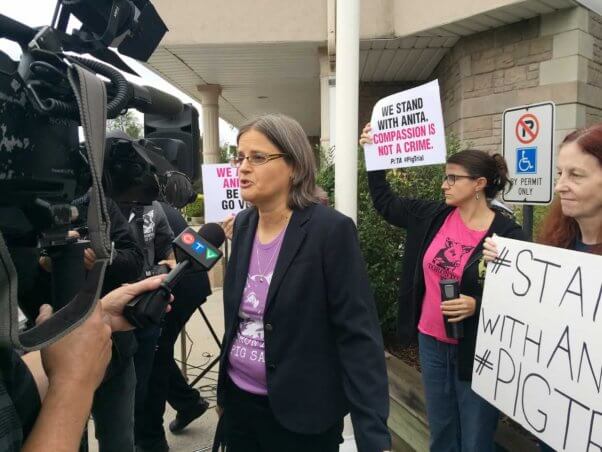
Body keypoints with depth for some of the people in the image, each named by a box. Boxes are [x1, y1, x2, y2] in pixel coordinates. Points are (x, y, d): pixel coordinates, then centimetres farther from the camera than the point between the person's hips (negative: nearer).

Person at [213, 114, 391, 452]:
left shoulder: (331, 229, -19)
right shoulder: (244, 224, 0)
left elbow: (359, 335, -19)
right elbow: (237, 317, 9)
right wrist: (224, 388, 15)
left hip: (301, 414, -5)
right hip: (238, 399, 6)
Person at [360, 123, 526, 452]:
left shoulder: (507, 234, -14)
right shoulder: (434, 216, -1)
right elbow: (385, 203, 9)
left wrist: (477, 305, -27)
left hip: (476, 350, -4)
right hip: (431, 342, 5)